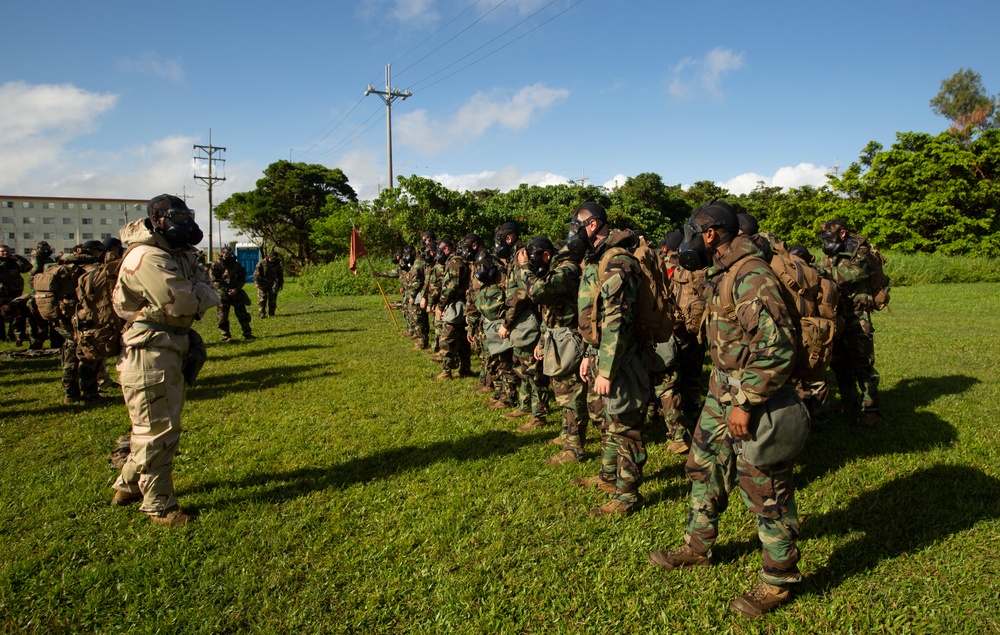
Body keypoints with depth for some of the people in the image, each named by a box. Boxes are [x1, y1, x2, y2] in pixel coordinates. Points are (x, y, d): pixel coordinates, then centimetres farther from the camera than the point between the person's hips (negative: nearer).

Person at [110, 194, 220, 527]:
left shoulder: (179, 254, 12)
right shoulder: (147, 257, -18)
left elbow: (206, 293, 6)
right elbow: (181, 302, -26)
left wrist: (196, 291, -15)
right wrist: (201, 291, -7)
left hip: (171, 349, 10)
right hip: (150, 351, -10)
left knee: (158, 424, 21)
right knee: (158, 429, -1)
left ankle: (128, 486, 38)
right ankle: (158, 505, 13)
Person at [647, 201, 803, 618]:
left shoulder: (751, 276, -23)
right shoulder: (723, 273, 9)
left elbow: (776, 349, -28)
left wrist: (744, 403, -25)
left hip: (752, 395, -10)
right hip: (722, 389, 10)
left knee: (764, 490, 4)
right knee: (704, 467, 20)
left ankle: (779, 581, 21)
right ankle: (698, 548, 37)